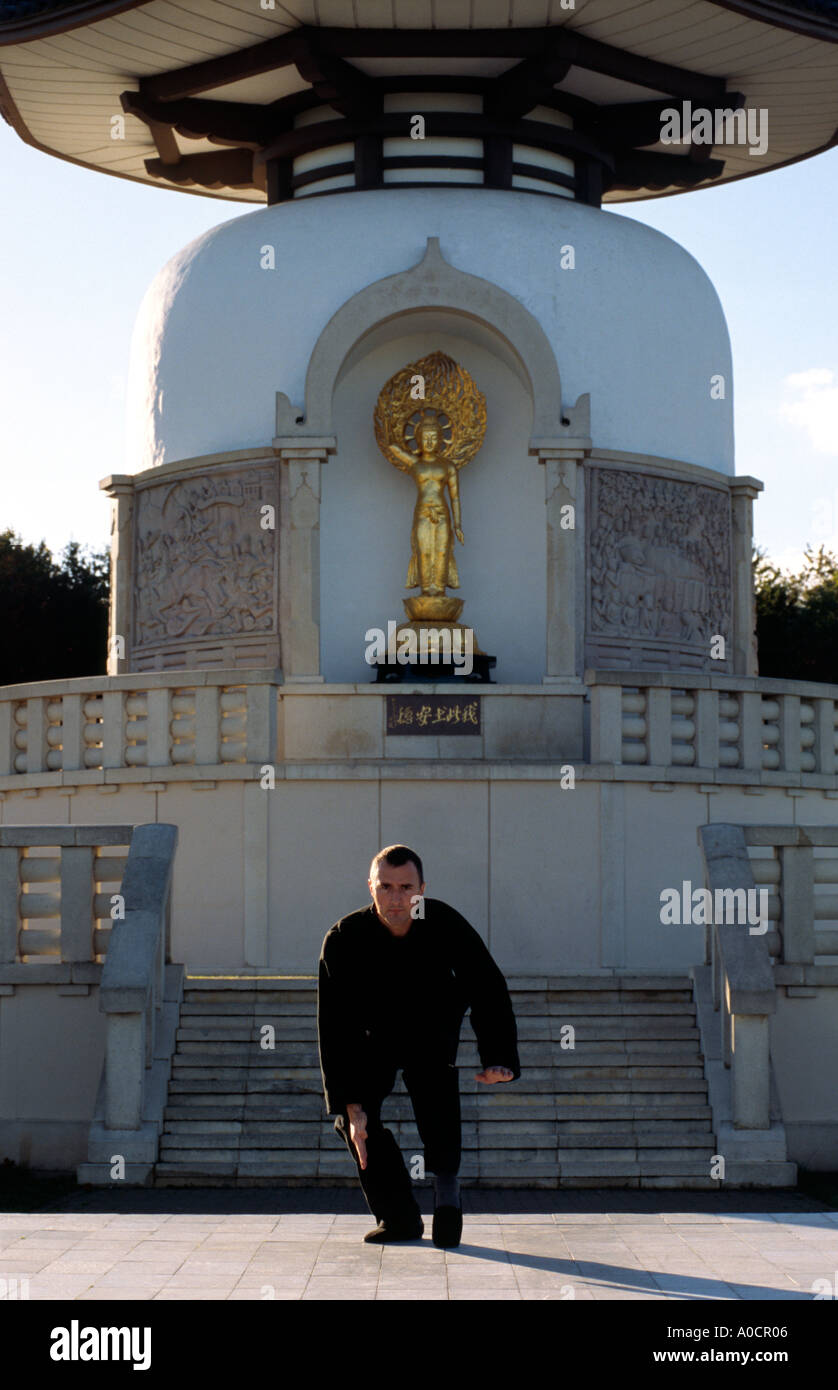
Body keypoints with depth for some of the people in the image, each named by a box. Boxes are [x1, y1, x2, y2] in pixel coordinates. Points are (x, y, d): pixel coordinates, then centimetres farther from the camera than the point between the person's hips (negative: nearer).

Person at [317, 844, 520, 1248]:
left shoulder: (444, 925, -27)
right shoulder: (343, 939, -29)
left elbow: (489, 990, -16)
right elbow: (335, 1028, -27)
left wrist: (498, 1061, -30)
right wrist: (351, 1105, -34)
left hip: (432, 1028, 0)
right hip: (373, 1039, 0)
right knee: (350, 1116, -14)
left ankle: (446, 1185, -18)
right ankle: (399, 1216, -2)